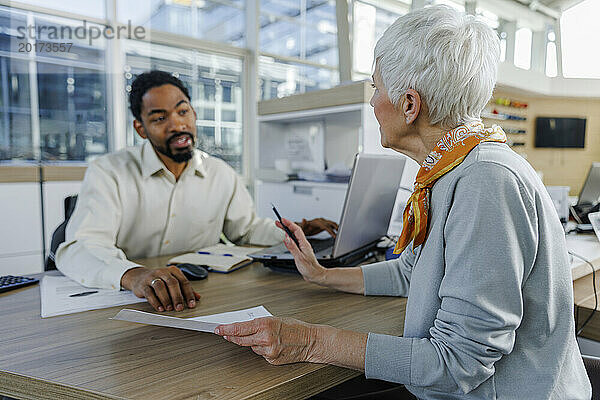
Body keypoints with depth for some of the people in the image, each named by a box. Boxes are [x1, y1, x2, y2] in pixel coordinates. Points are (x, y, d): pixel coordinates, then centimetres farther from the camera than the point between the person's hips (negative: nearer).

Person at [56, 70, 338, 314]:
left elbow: (247, 229, 18)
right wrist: (133, 275, -41)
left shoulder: (222, 175, 6)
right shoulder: (108, 173, -7)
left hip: (199, 301, 3)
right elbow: (79, 249, -19)